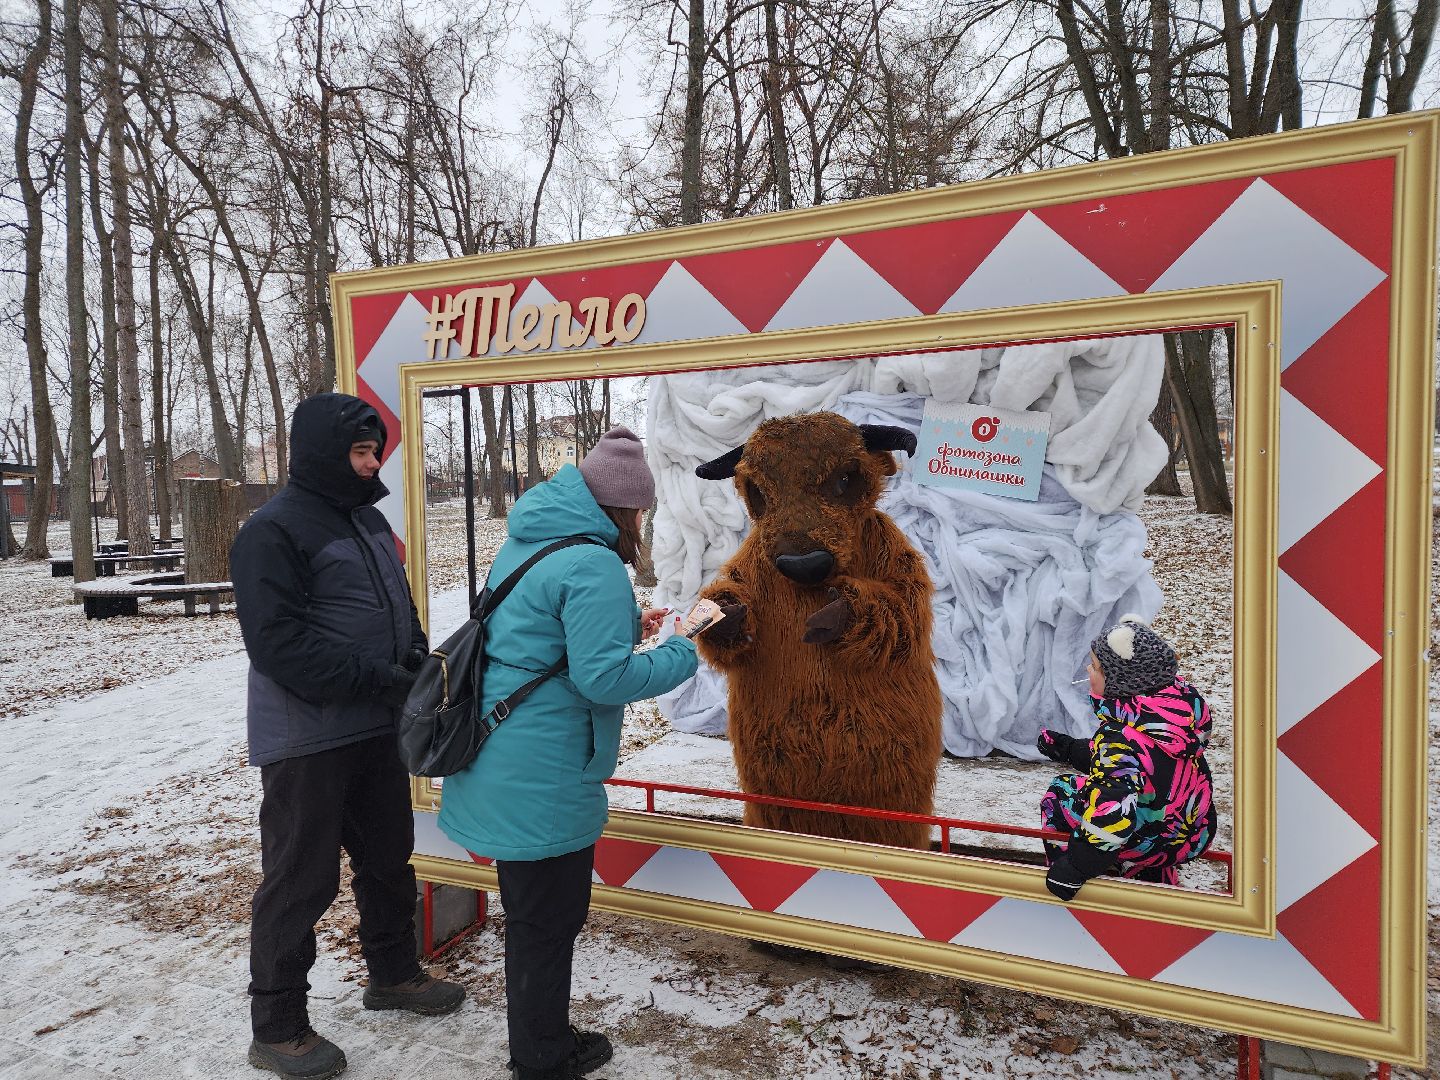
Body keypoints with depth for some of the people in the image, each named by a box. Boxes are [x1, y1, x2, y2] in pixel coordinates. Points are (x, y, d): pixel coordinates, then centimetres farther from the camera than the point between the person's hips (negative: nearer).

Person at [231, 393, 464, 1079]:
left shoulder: (368, 519, 12)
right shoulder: (273, 531, -14)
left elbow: (398, 605, 20)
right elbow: (278, 643, -22)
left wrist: (416, 659, 2)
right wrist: (379, 679, -22)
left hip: (376, 730, 8)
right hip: (306, 742, -8)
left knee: (389, 857, 19)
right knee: (302, 880, 3)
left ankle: (393, 974, 39)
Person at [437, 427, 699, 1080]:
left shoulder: (523, 544, 10)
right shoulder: (593, 566, -20)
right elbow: (603, 677, -23)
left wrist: (624, 626, 16)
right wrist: (684, 653, -12)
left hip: (502, 767, 10)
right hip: (546, 777, -10)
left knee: (529, 913, 23)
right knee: (551, 920, 9)